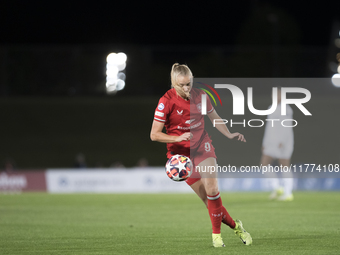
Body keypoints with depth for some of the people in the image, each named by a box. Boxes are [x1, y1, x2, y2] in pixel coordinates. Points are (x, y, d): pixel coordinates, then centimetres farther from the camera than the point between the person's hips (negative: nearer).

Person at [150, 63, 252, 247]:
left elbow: (214, 117, 15)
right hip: (180, 152, -2)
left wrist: (229, 135, 3)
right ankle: (235, 226, 11)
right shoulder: (166, 101, -16)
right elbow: (154, 134, -16)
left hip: (202, 146, 2)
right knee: (207, 198, -6)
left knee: (212, 189, -17)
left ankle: (216, 233, -2)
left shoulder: (199, 96, -4)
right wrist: (177, 138, -29)